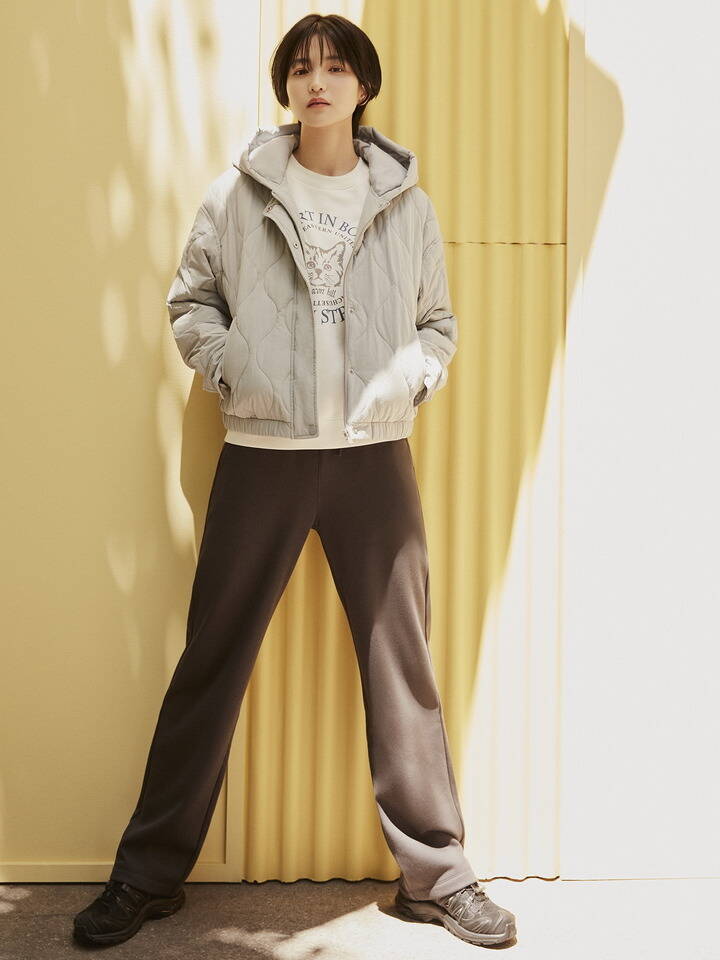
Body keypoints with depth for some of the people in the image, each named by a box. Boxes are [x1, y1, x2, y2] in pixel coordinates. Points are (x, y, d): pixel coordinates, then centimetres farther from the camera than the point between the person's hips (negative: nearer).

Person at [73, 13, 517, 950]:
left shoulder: (407, 205, 6)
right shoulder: (237, 194, 4)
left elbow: (439, 324, 14)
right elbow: (190, 299, 12)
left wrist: (407, 381, -5)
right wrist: (226, 367, -5)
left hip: (374, 458, 1)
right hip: (262, 455, 0)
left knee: (403, 662, 4)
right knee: (212, 662, 5)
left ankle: (435, 873, 18)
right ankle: (148, 873, 19)